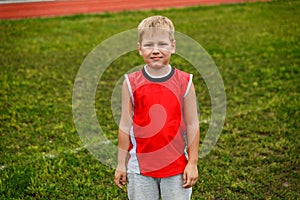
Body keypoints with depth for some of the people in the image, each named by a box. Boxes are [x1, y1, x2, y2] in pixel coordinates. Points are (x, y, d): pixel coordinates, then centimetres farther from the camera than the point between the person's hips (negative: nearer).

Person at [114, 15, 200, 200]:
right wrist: (121, 163, 3)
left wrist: (193, 163, -1)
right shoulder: (131, 83, -4)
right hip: (140, 166, 1)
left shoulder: (184, 82, -5)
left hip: (176, 166, 0)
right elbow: (125, 125, 1)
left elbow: (192, 125, 0)